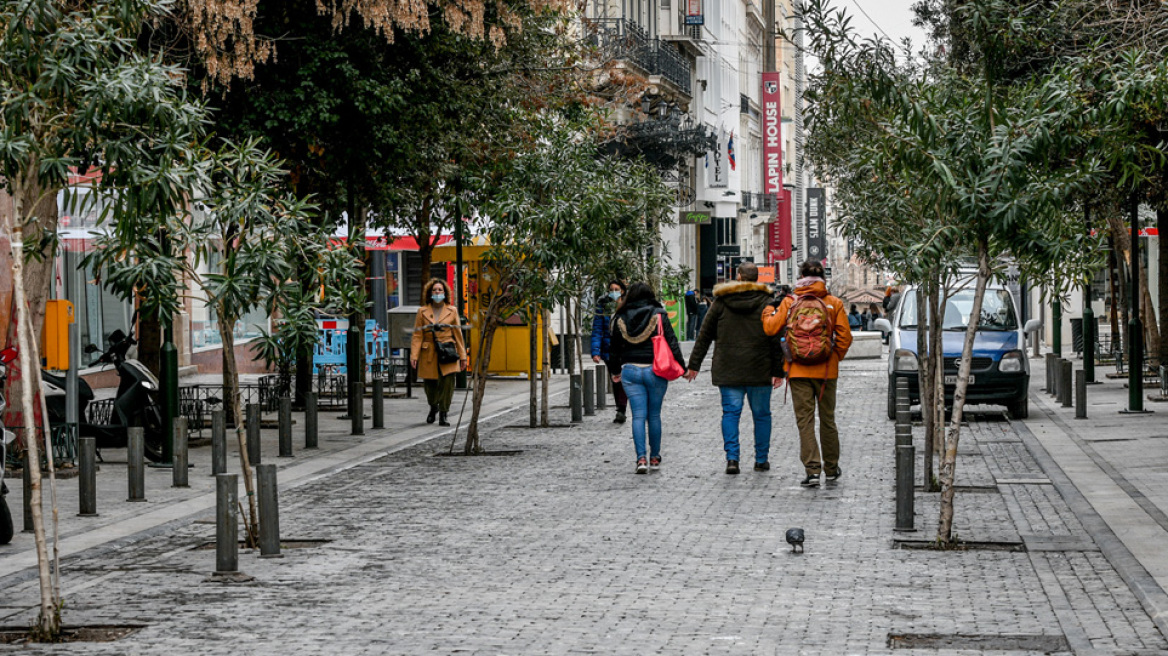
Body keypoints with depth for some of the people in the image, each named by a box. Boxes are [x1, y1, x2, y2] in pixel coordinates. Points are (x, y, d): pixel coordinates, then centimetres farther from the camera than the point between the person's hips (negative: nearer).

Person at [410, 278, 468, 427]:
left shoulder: (452, 311, 8)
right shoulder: (422, 312, 6)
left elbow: (458, 335, 9)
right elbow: (417, 335, 3)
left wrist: (462, 357, 7)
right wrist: (414, 355, -7)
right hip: (429, 355, 0)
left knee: (447, 383, -13)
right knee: (429, 385, 5)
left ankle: (443, 415, -6)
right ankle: (433, 407, 35)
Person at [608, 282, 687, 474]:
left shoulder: (621, 319, 4)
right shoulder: (659, 315, -2)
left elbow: (615, 348, 11)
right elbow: (671, 342, -5)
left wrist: (614, 370, 24)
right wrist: (681, 366, 0)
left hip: (630, 370, 1)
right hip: (654, 370, -1)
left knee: (638, 416, 0)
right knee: (654, 415, 10)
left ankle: (641, 458, -11)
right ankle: (655, 457, 18)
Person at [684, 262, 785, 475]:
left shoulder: (720, 302, 3)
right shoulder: (766, 303, -1)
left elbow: (704, 336, 7)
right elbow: (776, 339, -3)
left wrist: (694, 365, 12)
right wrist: (778, 370, -1)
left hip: (728, 370, 1)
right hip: (759, 370, 0)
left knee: (731, 412, 3)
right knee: (761, 414, 10)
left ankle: (732, 458, -11)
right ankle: (761, 459, 15)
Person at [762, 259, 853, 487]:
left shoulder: (790, 303, -4)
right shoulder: (834, 303, -2)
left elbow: (772, 328, -5)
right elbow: (845, 336, -4)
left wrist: (768, 312, 15)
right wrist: (835, 357, 11)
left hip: (798, 371, -1)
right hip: (826, 371, 1)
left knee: (805, 420, 1)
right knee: (827, 419, 14)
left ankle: (812, 469, -8)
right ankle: (831, 468, 25)